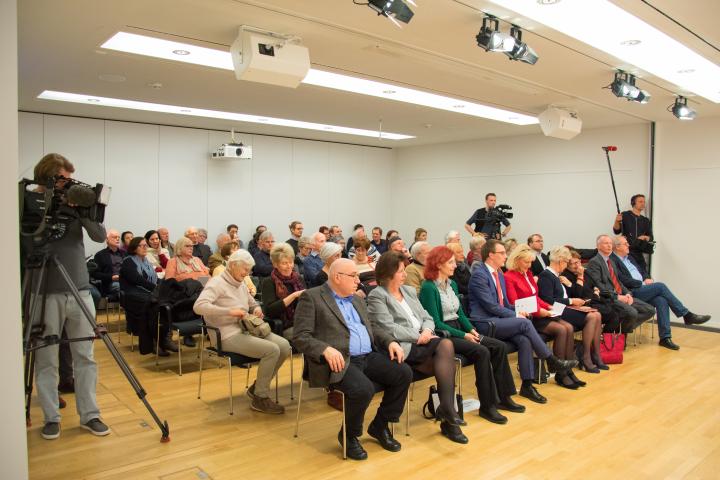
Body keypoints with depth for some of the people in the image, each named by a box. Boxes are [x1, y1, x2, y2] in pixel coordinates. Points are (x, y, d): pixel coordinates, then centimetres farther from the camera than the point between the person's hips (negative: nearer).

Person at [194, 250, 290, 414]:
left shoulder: (241, 285, 16)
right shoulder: (217, 283, -9)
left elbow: (253, 304, 30)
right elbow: (198, 306, -25)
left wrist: (256, 309, 4)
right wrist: (230, 311, -30)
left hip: (245, 330, 8)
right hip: (227, 335, -8)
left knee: (284, 346, -9)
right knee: (272, 350, -24)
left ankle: (258, 387, 7)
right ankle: (260, 398, -7)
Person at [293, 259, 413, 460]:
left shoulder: (357, 300, 21)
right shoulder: (311, 297, -3)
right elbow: (300, 337, -9)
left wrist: (390, 341, 5)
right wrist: (326, 349, -26)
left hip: (368, 357, 7)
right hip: (339, 360, -7)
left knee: (404, 373, -10)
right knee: (364, 389, -31)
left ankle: (380, 425, 10)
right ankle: (349, 435, 0)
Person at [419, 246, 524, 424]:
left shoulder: (452, 284, 13)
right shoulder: (428, 288, -13)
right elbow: (436, 323, -16)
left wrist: (471, 329, -2)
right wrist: (463, 336, -18)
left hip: (459, 329, 8)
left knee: (500, 347, -7)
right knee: (482, 352, -27)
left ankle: (503, 398, 1)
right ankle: (487, 406, -16)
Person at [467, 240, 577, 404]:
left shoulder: (499, 274, 18)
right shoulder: (479, 274, -11)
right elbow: (489, 305, -16)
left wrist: (516, 312, 2)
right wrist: (514, 315, -11)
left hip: (499, 320, 8)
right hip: (485, 323, -8)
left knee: (524, 340, -18)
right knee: (524, 323, -23)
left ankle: (527, 385, -10)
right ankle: (552, 361, -10)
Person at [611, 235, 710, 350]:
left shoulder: (629, 258, 22)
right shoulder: (613, 261, -8)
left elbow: (642, 270, 26)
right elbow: (624, 280, -16)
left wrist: (647, 278, 3)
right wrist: (642, 283, -10)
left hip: (642, 290, 8)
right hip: (631, 292, -8)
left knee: (661, 301, -20)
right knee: (660, 286, -21)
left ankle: (665, 337, -18)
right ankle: (687, 315, -12)